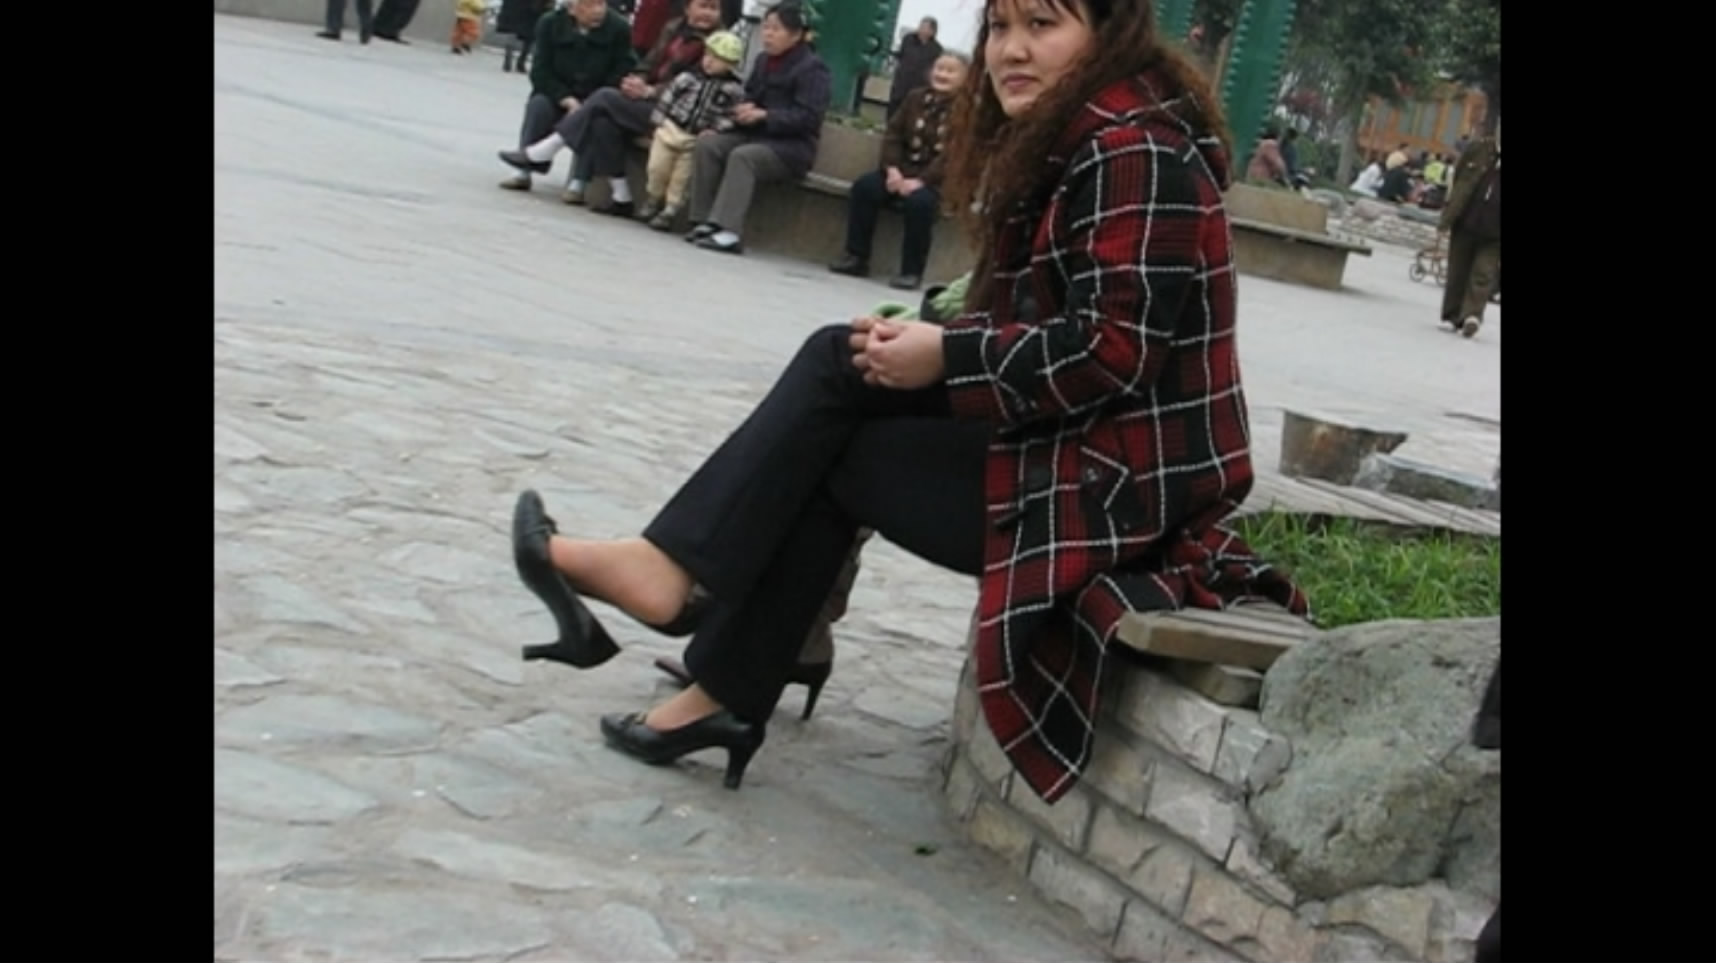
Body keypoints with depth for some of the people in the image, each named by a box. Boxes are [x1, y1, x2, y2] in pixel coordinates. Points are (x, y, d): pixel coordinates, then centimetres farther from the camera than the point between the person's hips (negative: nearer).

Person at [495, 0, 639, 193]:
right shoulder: (550, 24, -6)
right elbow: (540, 72, -10)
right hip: (556, 94, 1)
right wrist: (566, 100, -25)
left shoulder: (619, 28, -12)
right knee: (539, 105, -28)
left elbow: (621, 76, -11)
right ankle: (524, 171, -24)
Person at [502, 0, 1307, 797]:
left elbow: (1113, 349, -24)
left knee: (826, 454, -7)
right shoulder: (1066, 142, 14)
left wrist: (944, 360, -15)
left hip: (1118, 481, -9)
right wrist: (926, 340, -3)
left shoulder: (1135, 154, -16)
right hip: (1070, 452, 9)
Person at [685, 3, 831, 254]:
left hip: (792, 146, -7)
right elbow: (750, 95, 23)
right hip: (756, 134, 7)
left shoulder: (813, 68, -9)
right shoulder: (764, 61, 14)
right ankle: (704, 221, -22)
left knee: (742, 156, -35)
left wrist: (764, 116, -23)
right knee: (706, 144, -17)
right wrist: (745, 109, -4)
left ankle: (728, 231, -43)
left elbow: (809, 117, -17)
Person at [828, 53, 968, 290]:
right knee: (864, 185, -20)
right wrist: (892, 169, -12)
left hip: (937, 180, -5)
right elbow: (893, 134, 7)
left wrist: (921, 181, -27)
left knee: (919, 200, -37)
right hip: (903, 169, 5)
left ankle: (912, 272, -26)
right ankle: (856, 257, -14)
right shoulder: (916, 98, 11)